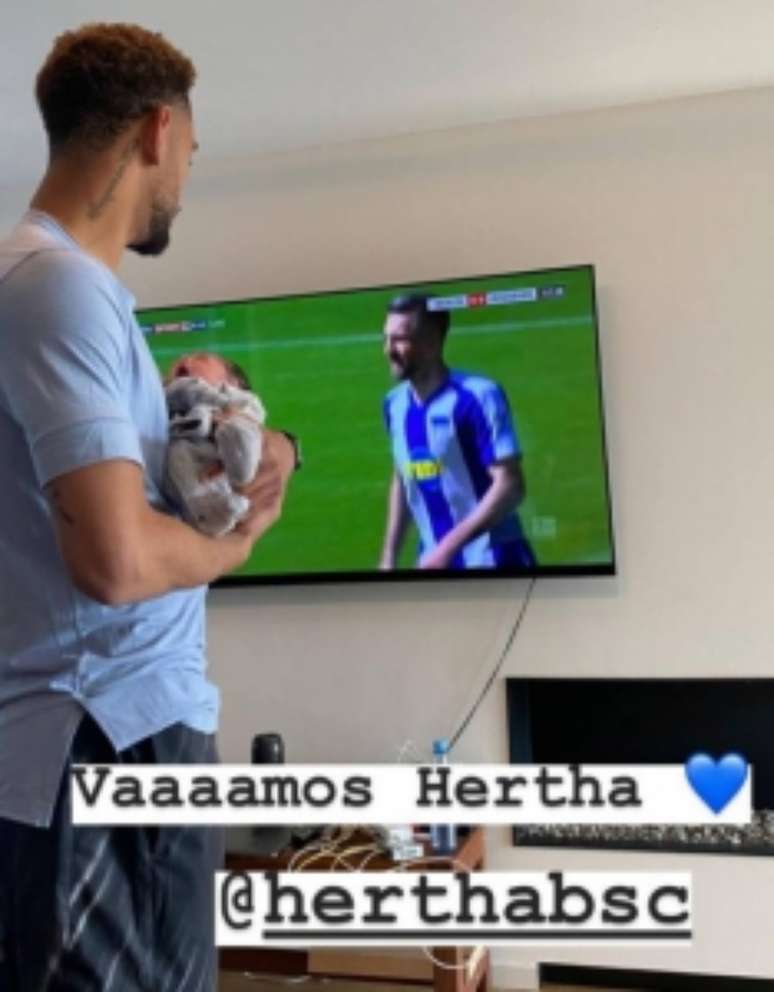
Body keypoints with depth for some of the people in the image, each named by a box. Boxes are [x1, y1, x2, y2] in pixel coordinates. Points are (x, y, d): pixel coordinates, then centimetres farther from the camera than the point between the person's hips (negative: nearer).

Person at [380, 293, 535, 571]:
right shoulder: (396, 404, 4)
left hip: (493, 560, -6)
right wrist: (389, 557, 13)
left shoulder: (478, 396, -16)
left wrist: (448, 547, -25)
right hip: (434, 561, 6)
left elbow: (510, 487, -20)